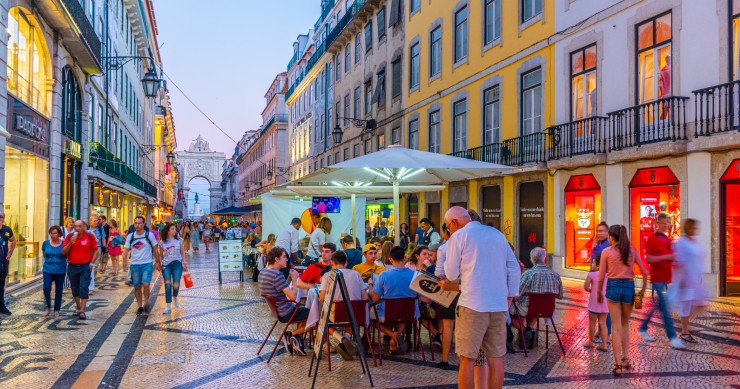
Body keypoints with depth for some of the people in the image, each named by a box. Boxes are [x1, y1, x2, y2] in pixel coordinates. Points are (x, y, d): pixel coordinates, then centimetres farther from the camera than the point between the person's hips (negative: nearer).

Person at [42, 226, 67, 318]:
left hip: (60, 271, -1)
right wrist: (50, 260, 11)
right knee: (46, 288, -11)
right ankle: (48, 307, 9)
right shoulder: (46, 243, 0)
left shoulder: (64, 244, -7)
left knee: (58, 291, 6)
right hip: (48, 270, 1)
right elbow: (44, 254, 16)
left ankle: (56, 310, 18)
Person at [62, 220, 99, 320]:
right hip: (72, 266, 3)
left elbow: (96, 250, 1)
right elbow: (63, 252, -1)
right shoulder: (69, 236, 1)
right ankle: (78, 307, 32)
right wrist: (70, 243, -16)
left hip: (85, 266, -3)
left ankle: (82, 311, -7)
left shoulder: (90, 236, -5)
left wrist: (92, 263, -6)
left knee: (84, 288, -8)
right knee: (74, 289, 13)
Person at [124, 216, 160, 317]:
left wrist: (157, 262, 4)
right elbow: (126, 250, 4)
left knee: (146, 284, -15)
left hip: (147, 264, -3)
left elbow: (155, 250, 4)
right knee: (137, 287, 8)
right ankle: (140, 307, 22)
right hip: (135, 264, 3)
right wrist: (124, 262, -10)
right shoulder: (130, 236, 3)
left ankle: (146, 304, 4)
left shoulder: (150, 235, -3)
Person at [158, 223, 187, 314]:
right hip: (166, 265, 0)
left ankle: (175, 297, 29)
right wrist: (158, 263, 7)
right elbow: (161, 254, 10)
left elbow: (182, 252, 8)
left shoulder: (179, 240, 3)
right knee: (167, 285, -6)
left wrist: (184, 263, 4)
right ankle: (168, 306, 1)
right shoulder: (162, 242, 1)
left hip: (177, 264, 0)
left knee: (176, 285, -5)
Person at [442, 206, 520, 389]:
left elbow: (452, 274, 1)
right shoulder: (497, 234, 14)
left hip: (472, 304, -5)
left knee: (467, 359, 2)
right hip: (499, 305, 5)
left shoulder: (458, 236, -1)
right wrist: (511, 295, 14)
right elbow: (514, 267, 12)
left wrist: (451, 282, 22)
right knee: (495, 358, 10)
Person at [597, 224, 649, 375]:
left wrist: (599, 292, 11)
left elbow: (601, 276, -3)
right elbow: (645, 271, 4)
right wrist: (643, 289, 16)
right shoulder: (631, 250, 4)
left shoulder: (606, 251, -4)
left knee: (616, 326, 4)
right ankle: (626, 358, 19)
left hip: (613, 287, -2)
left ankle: (618, 365, 2)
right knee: (625, 324, 21)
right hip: (629, 287, 2)